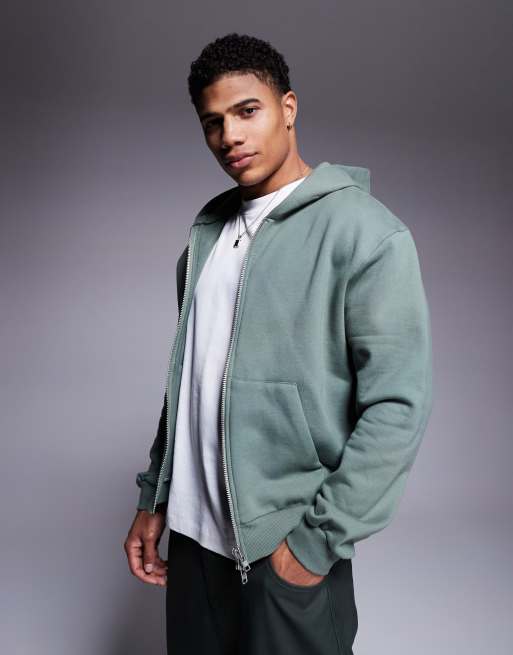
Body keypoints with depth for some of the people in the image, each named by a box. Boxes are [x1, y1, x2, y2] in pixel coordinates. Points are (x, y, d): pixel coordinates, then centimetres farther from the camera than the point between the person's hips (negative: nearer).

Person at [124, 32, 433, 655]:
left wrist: (317, 541, -15)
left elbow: (398, 405, -15)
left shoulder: (366, 233, -11)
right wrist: (153, 498, 11)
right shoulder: (207, 229, 9)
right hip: (193, 533, 6)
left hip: (289, 545, -5)